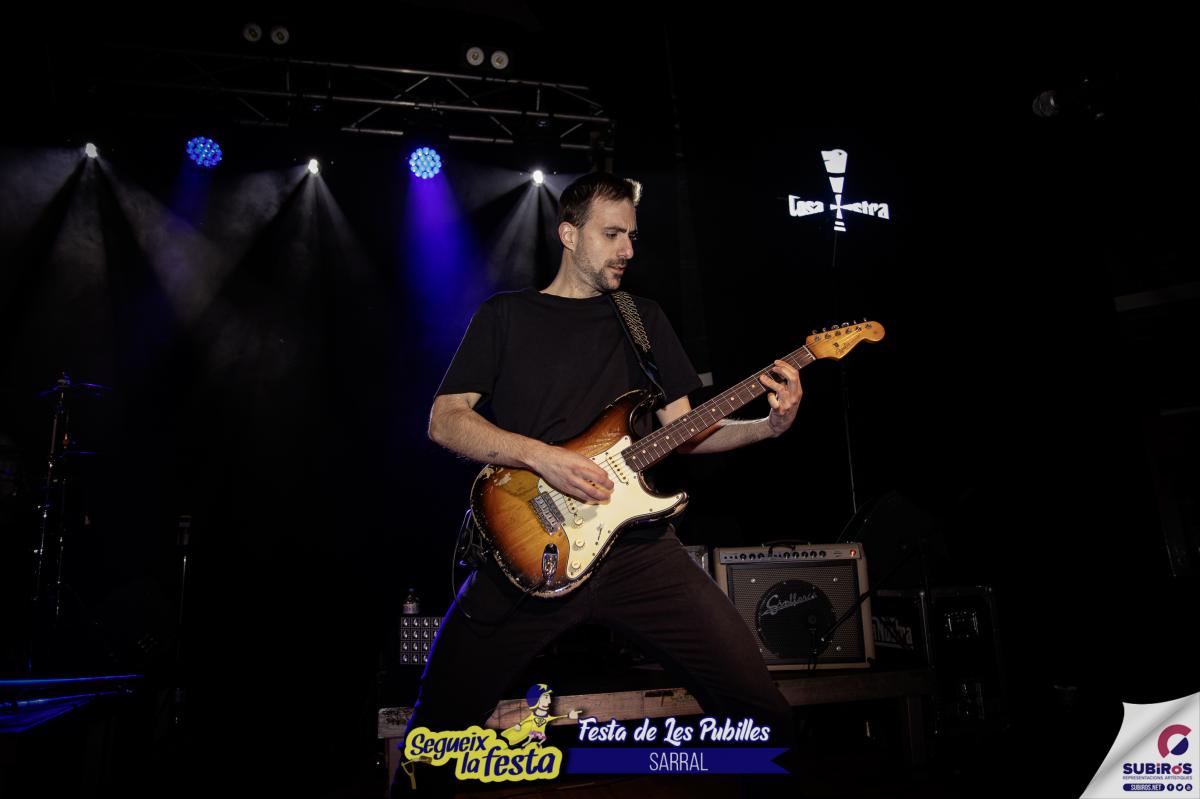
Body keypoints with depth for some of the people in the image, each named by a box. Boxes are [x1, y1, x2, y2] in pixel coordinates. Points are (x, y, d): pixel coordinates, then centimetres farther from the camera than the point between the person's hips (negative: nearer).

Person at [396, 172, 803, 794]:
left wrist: (769, 426, -3)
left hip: (637, 543, 2)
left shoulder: (644, 318, 17)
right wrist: (541, 455, -14)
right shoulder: (505, 315, 9)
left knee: (762, 710, -5)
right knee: (439, 721, 0)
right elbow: (444, 420, 0)